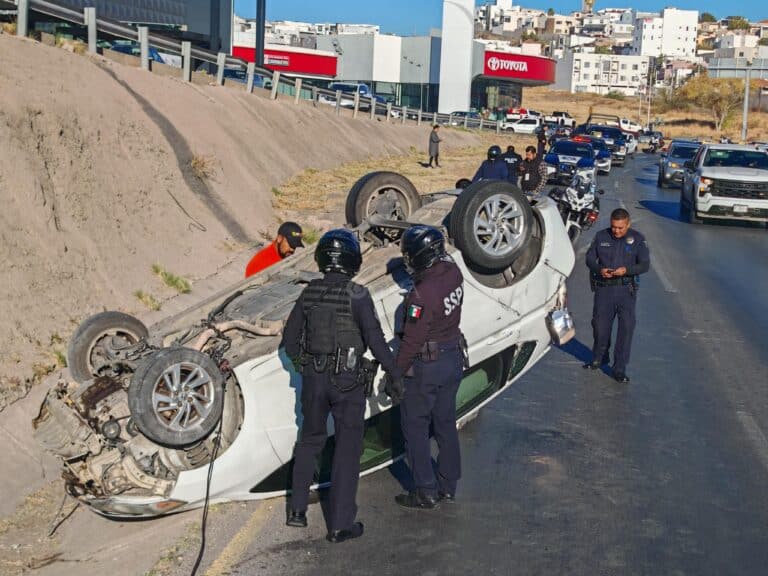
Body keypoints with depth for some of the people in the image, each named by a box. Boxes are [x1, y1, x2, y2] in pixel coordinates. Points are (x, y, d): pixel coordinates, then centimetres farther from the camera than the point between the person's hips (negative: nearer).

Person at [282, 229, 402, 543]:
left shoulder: (309, 293, 1)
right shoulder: (356, 295, -15)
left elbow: (290, 337, 9)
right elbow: (375, 340, -16)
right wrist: (396, 374, -5)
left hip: (313, 377, 5)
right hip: (346, 381, -5)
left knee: (310, 439, 23)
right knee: (347, 449, 4)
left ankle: (297, 509, 24)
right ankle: (340, 525, 7)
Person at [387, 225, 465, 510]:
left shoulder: (422, 294, -28)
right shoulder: (453, 273, -7)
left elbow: (412, 341, -21)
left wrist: (395, 377, -12)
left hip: (425, 367, -8)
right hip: (454, 358, 8)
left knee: (415, 428, 7)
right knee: (445, 423, 18)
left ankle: (426, 492, 11)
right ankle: (448, 486, 27)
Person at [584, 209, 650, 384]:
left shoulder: (638, 239, -1)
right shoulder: (601, 236, 4)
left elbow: (645, 264, -4)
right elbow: (590, 258, 7)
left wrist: (627, 270, -21)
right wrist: (599, 269, -14)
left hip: (626, 290, -2)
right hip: (604, 289, 2)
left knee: (626, 327, -6)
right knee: (600, 325, 9)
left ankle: (620, 369, 1)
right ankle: (599, 358, 34)